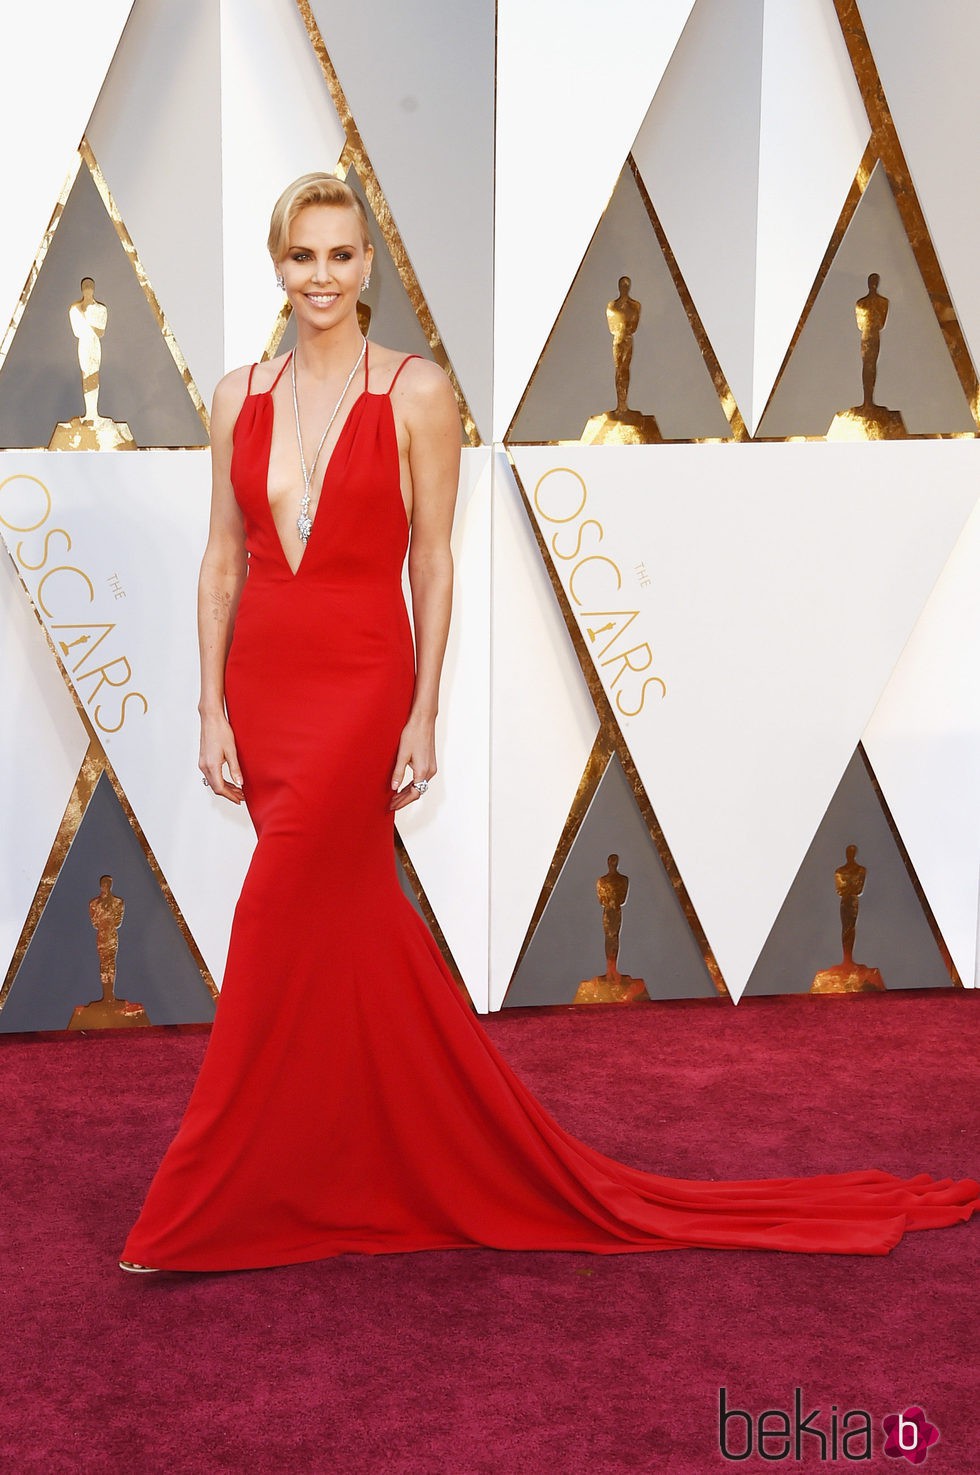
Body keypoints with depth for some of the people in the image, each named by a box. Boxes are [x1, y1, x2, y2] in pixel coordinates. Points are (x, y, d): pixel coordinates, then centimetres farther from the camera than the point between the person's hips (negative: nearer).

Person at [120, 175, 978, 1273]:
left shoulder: (417, 393, -4)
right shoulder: (240, 396, 8)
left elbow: (434, 562, -4)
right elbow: (222, 560, 8)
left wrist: (423, 716, -8)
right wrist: (213, 709, 2)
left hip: (358, 679, -5)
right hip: (262, 679, 5)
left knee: (281, 924, -7)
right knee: (356, 926, 10)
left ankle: (196, 1216, 5)